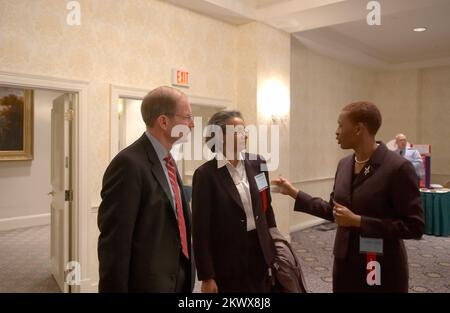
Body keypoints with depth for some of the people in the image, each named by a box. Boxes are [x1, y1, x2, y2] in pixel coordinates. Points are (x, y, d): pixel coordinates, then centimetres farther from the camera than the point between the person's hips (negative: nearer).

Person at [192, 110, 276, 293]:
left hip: (260, 252, 5)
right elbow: (201, 230, -12)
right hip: (227, 262, -4)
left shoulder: (257, 164, 1)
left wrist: (274, 243, 12)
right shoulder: (206, 174, -14)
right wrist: (207, 277, -11)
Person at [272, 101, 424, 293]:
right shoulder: (344, 164, 3)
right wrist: (294, 193, 8)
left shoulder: (398, 167, -17)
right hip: (345, 263, 6)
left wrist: (358, 221, -21)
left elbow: (414, 226, -18)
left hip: (382, 270, -6)